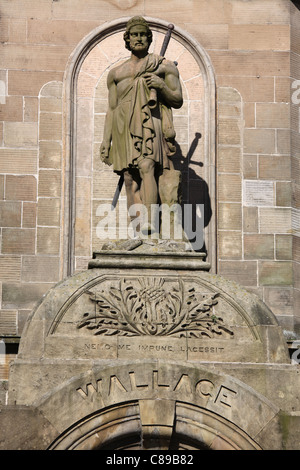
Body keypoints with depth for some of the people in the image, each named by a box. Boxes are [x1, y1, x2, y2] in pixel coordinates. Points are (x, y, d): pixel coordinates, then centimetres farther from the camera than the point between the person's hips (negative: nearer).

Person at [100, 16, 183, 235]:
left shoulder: (164, 66, 14)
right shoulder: (116, 73, 23)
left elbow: (178, 101, 9)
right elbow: (111, 109, 20)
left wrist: (161, 86, -10)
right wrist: (106, 141, 10)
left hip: (150, 123, -3)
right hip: (124, 127, 4)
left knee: (146, 168, -25)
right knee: (130, 179, -5)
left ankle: (149, 222, -35)